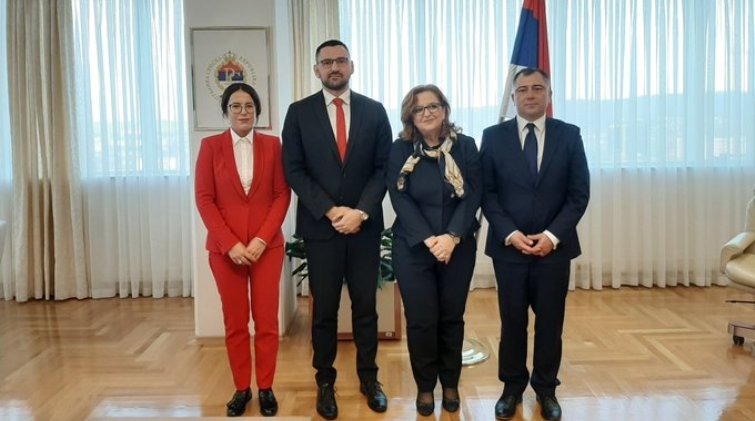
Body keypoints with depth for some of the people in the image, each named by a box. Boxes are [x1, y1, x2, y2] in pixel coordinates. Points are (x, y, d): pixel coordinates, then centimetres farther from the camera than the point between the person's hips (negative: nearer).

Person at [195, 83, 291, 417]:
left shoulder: (272, 145, 3)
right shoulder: (210, 146, 1)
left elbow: (283, 195, 0)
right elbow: (204, 199, -3)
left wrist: (261, 239, -10)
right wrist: (230, 243, -11)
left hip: (267, 245, 0)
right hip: (225, 247, 0)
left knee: (267, 320, 3)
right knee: (235, 321, 7)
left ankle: (266, 388, 17)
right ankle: (241, 388, 20)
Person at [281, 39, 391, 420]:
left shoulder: (374, 111, 4)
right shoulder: (299, 112, 2)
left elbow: (383, 168, 1)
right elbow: (294, 171, -3)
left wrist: (362, 211, -12)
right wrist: (330, 210, -13)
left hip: (365, 225, 1)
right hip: (320, 227, -1)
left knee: (366, 306, 10)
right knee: (324, 309, 8)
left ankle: (368, 378, 25)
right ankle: (325, 382, 22)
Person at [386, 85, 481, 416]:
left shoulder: (465, 146, 1)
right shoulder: (400, 150, -1)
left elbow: (473, 195, -5)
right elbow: (400, 199, -7)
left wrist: (452, 237, -17)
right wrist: (428, 239, -18)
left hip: (458, 247, 1)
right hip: (413, 248, -1)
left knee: (452, 317, 10)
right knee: (421, 320, 2)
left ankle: (450, 384, 27)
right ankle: (425, 386, 21)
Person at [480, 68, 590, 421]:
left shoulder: (569, 135, 3)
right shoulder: (494, 136, 1)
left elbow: (579, 193, -1)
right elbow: (486, 192, -1)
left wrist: (553, 235, -11)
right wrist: (509, 234, -13)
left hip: (554, 246, 1)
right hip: (508, 246, 0)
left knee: (550, 323, 9)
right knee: (512, 322, 9)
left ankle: (546, 389, 26)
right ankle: (512, 387, 26)